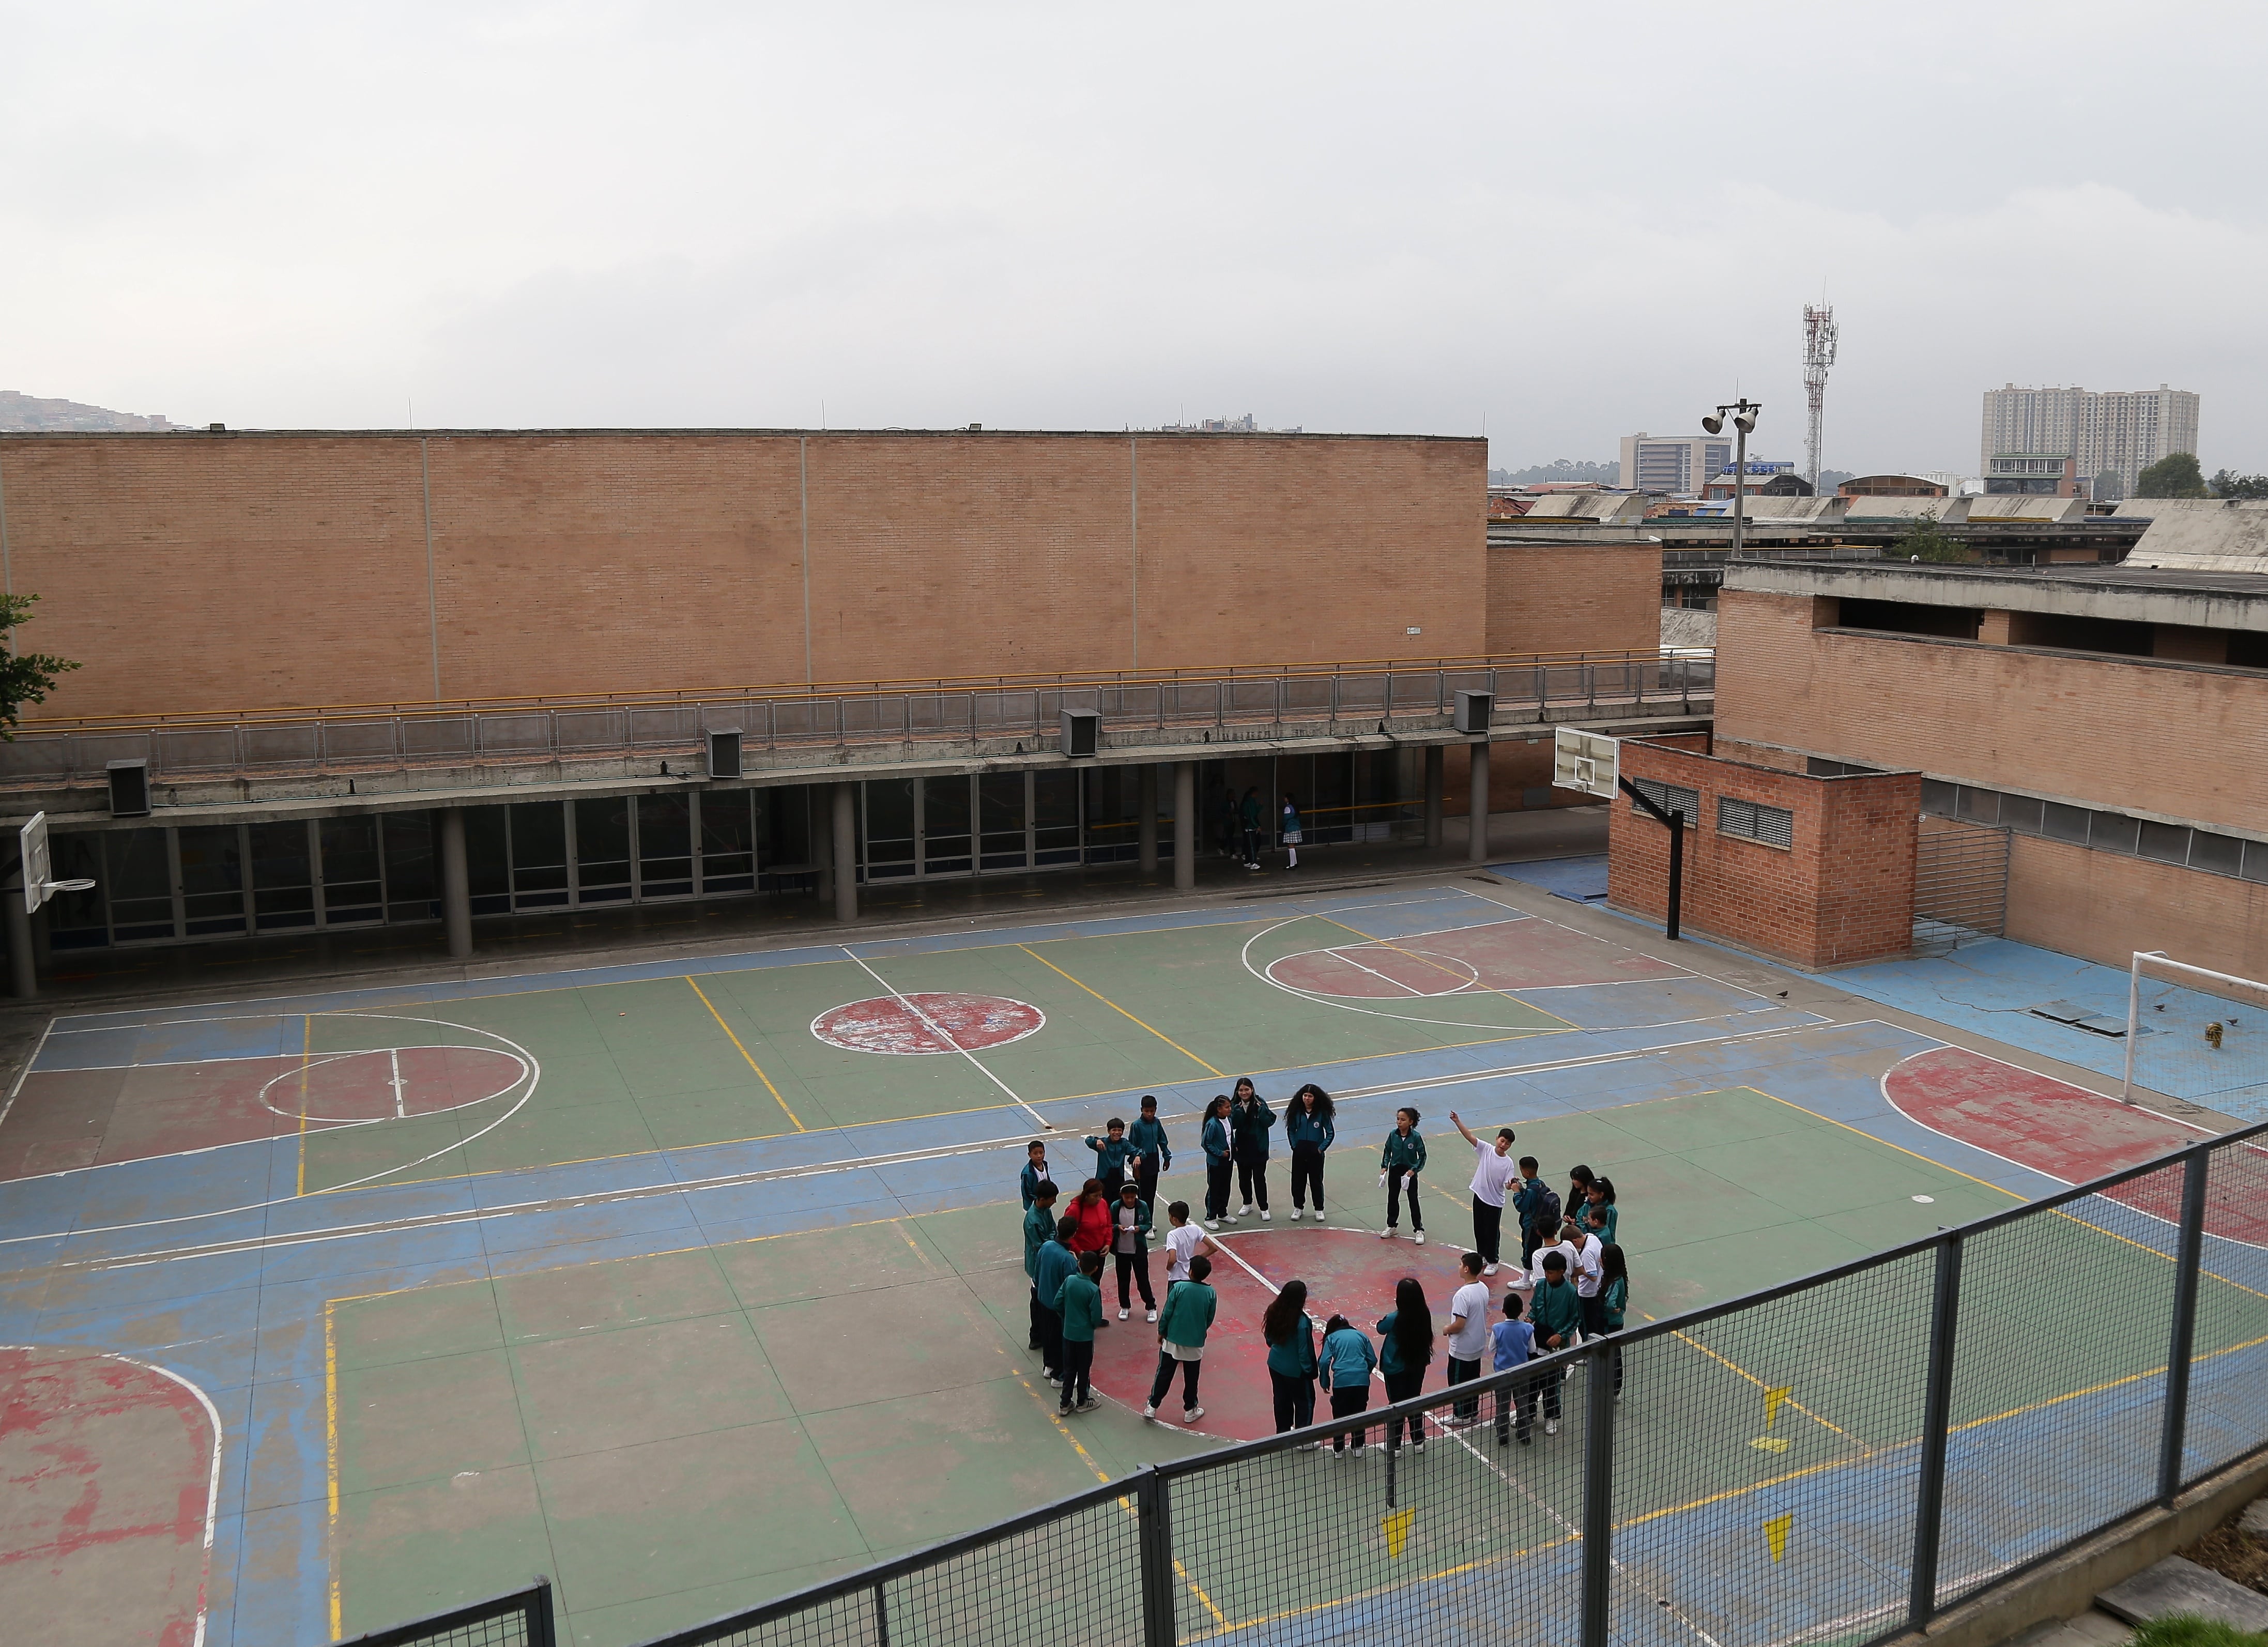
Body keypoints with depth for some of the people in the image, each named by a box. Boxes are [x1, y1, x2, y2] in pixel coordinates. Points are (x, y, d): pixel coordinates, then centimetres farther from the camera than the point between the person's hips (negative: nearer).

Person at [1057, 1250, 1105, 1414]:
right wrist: (1094, 1325, 4)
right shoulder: (1093, 1290, -23)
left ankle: (1065, 1403, 23)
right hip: (1085, 1335, -4)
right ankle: (1082, 1402, 28)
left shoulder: (1069, 1280, -10)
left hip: (1068, 1332, 4)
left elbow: (1058, 1304, -2)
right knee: (1084, 1369, 14)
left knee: (1069, 1368, 16)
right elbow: (1096, 1317, -18)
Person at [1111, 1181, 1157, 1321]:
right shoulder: (1116, 1207, -11)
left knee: (1143, 1279, 7)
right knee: (1123, 1279, 15)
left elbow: (1148, 1225, -2)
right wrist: (1118, 1227, -21)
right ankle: (1124, 1306, 33)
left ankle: (1151, 1307, 21)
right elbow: (1109, 1225, -1)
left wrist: (1140, 1228, -22)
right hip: (1121, 1250, 1)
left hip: (1139, 1250, -1)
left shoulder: (1143, 1206, -12)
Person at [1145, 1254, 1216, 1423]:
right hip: (1196, 1343, 1)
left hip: (1173, 1340, -1)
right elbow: (1209, 1320, 1)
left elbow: (1167, 1313, -10)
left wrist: (1161, 1332, 5)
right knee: (1191, 1378, 16)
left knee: (1164, 1374, 11)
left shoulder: (1179, 1287, -16)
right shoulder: (1210, 1293, -9)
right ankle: (1190, 1410, 26)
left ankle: (1152, 1407, 17)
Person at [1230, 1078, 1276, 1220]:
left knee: (1259, 1179, 5)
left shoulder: (1260, 1103, -10)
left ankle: (1264, 1208, 17)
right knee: (1244, 1178, 16)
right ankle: (1247, 1204, 35)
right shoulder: (1234, 1105, -6)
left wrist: (1261, 1110, -26)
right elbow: (1233, 1125, -15)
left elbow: (1268, 1122, -14)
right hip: (1241, 1148, 3)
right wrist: (1238, 1111, -26)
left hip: (1259, 1148, -2)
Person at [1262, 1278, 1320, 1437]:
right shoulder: (1302, 1322, -30)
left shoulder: (1274, 1312, -11)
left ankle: (1283, 1433, 38)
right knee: (1305, 1402, 14)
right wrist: (1310, 1370, -8)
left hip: (1276, 1365, 6)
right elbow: (1305, 1350, -22)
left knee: (1282, 1400, 23)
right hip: (1296, 1371, -6)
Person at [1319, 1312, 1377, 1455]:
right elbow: (1373, 1360, 12)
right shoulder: (1361, 1336, 18)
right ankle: (1358, 1447, 24)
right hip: (1362, 1380, 2)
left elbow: (1325, 1362, -2)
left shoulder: (1332, 1338, 11)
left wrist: (1325, 1383, 8)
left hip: (1341, 1380, -2)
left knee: (1340, 1415, 13)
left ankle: (1338, 1448, 22)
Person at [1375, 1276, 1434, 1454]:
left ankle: (1395, 1446, 22)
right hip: (1418, 1366, 4)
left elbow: (1381, 1328, -8)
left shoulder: (1395, 1319, -27)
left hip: (1396, 1369, -4)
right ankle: (1419, 1441, 32)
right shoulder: (1424, 1315, -15)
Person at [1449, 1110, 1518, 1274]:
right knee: (1479, 1229, 16)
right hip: (1479, 1196, 3)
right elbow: (1470, 1136, -17)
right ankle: (1483, 1256, 35)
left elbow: (1508, 1184, -15)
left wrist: (1512, 1183, -39)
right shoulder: (1486, 1149, -9)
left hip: (1495, 1201, -3)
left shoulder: (1508, 1162, -12)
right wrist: (1457, 1122, -29)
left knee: (1492, 1232, 7)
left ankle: (1492, 1261, 24)